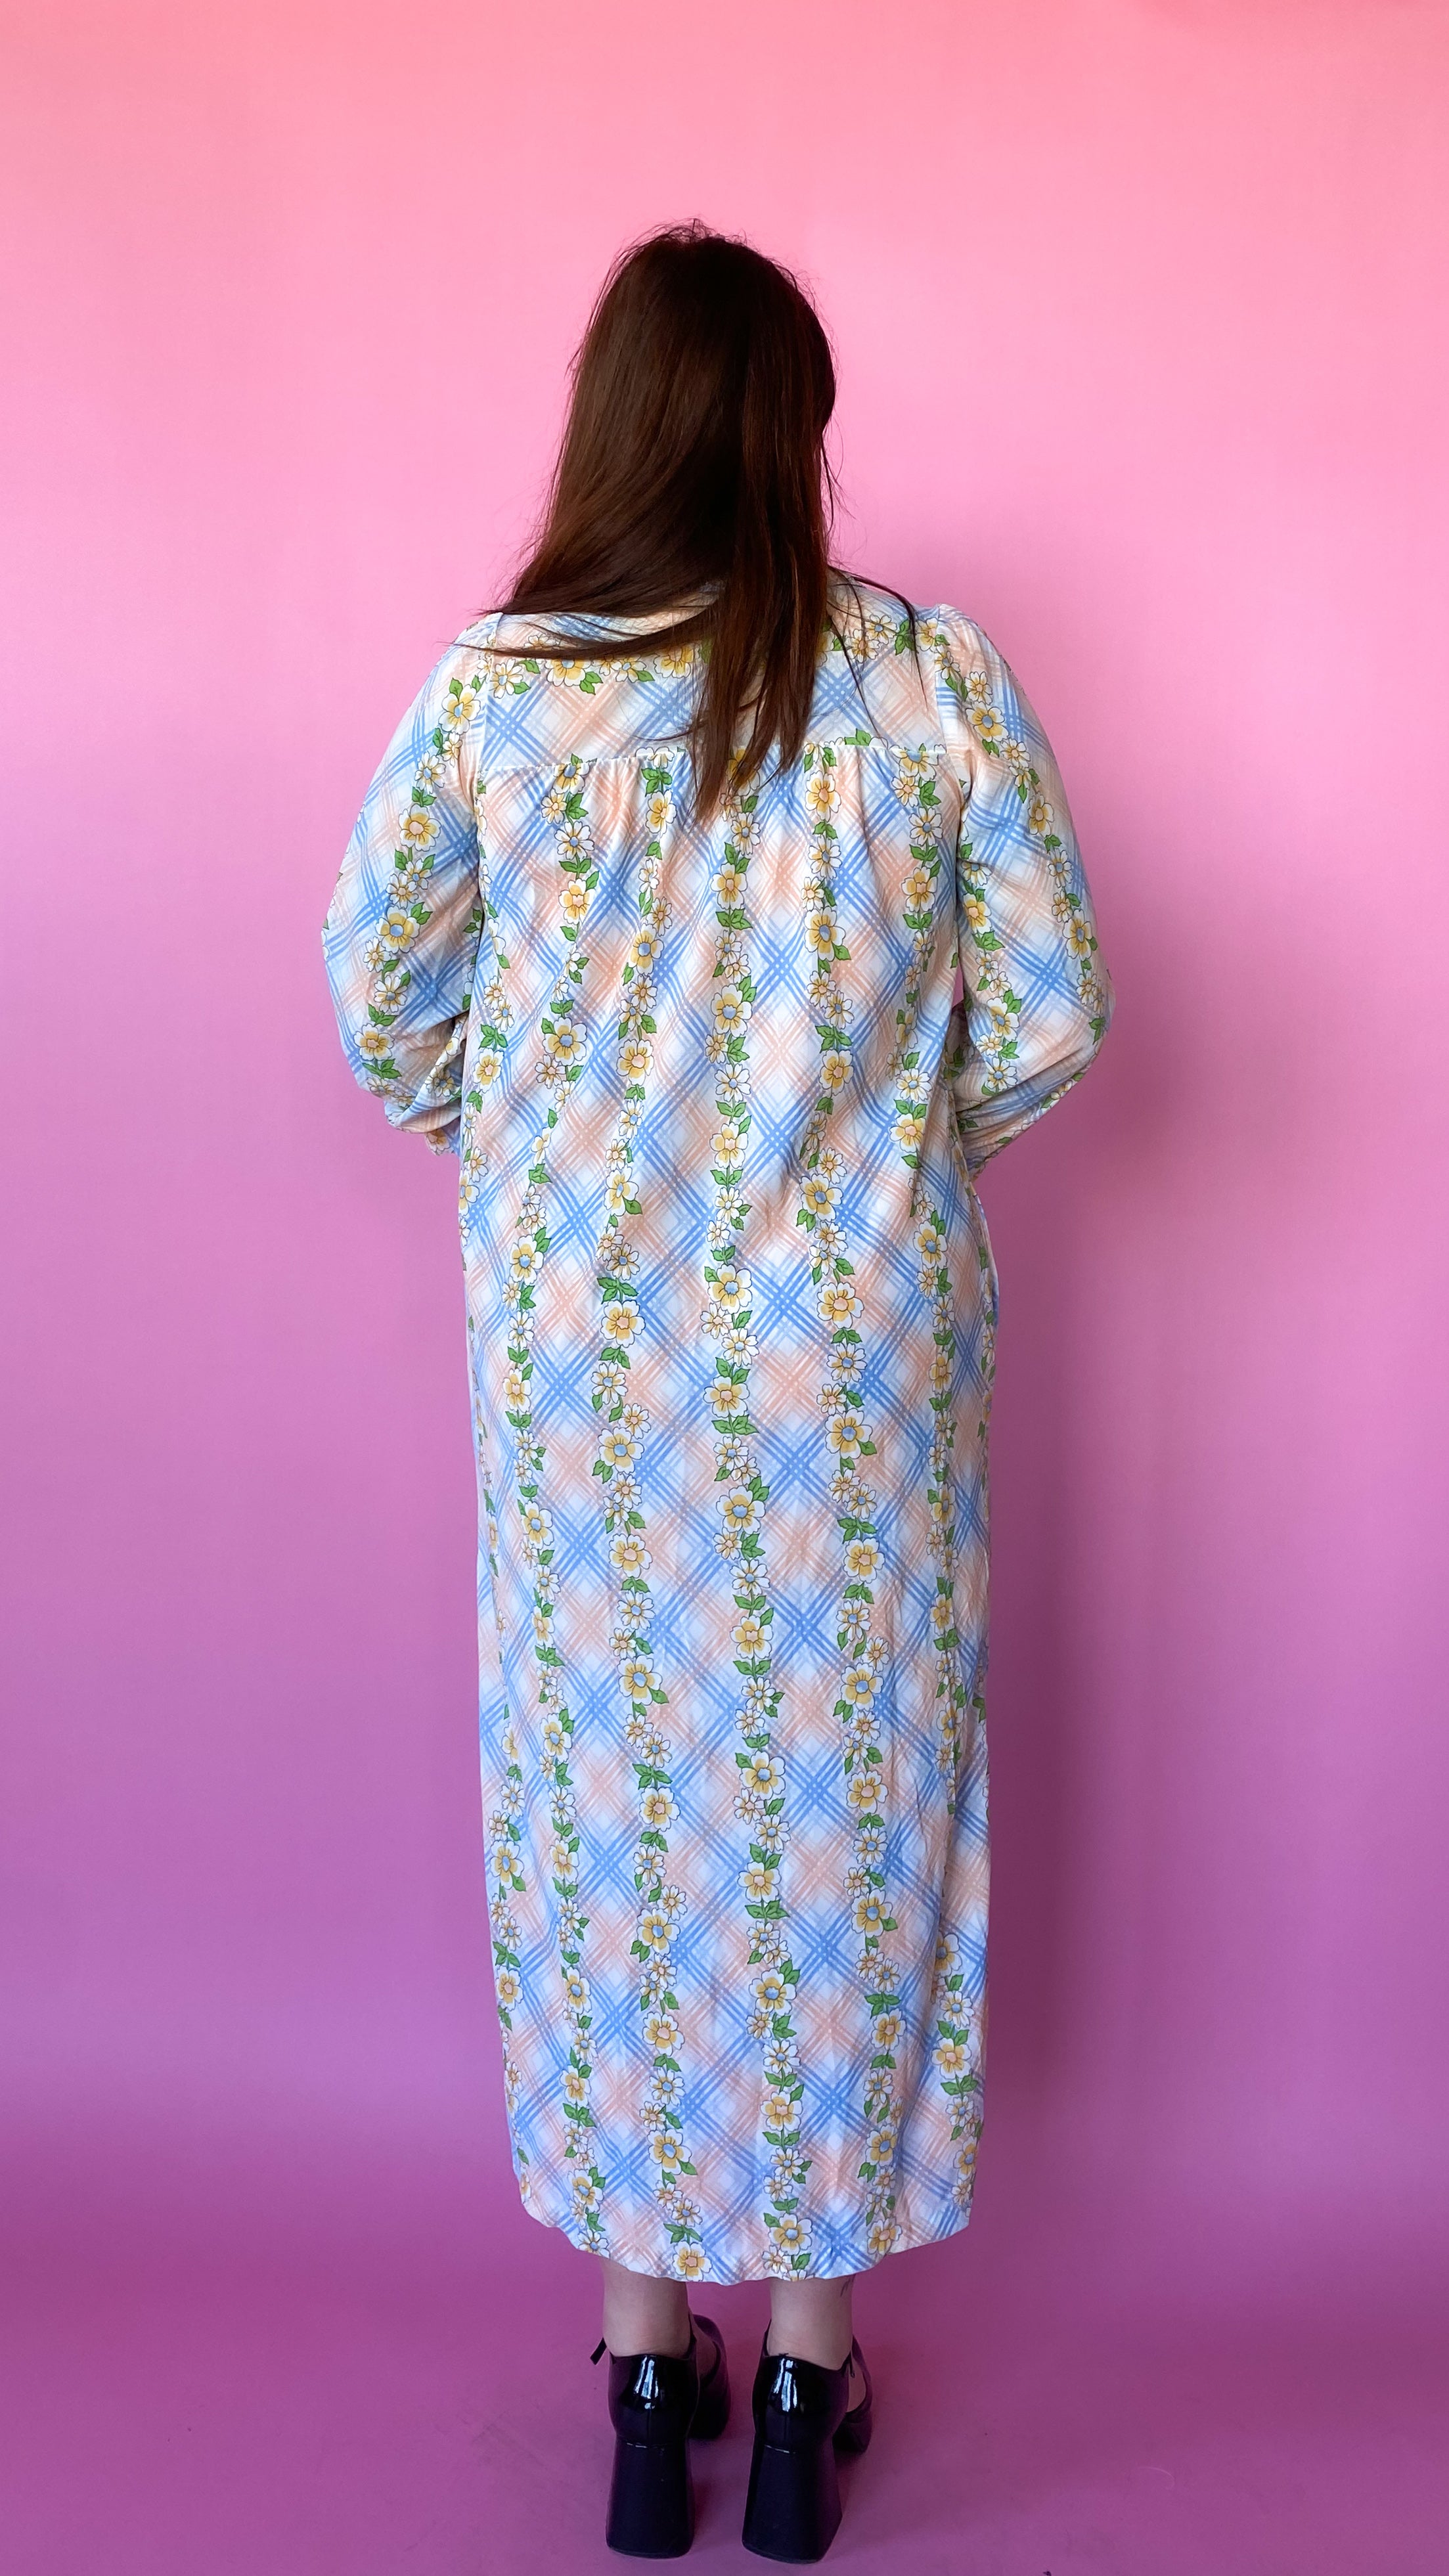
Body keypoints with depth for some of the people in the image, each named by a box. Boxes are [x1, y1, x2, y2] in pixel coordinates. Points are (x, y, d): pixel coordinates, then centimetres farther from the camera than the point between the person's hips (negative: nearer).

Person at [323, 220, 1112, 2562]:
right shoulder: (934, 678, -7)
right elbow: (1054, 1021, -4)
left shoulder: (491, 686, -5)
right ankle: (809, 2360, 29)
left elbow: (382, 996, 3)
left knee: (612, 1795, 14)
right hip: (857, 1347, 0)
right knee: (838, 1799, 13)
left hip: (582, 1343, 1)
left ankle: (647, 2345, 30)